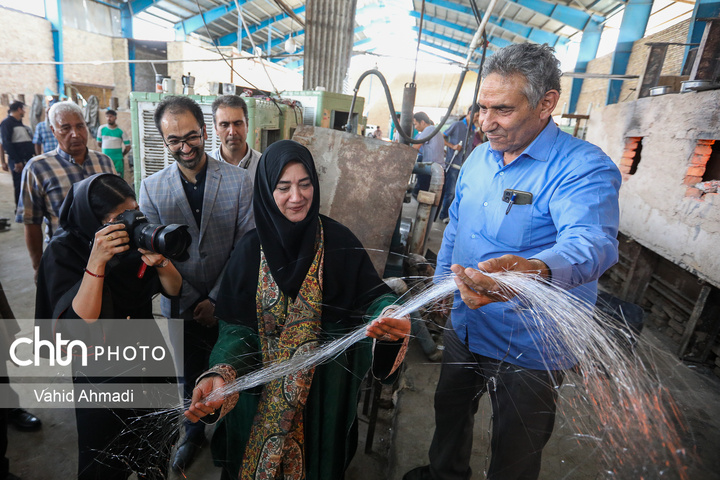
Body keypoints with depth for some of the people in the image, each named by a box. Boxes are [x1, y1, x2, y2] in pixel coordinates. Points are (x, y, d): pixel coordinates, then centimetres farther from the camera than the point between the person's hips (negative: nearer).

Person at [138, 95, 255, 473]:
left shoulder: (238, 180, -10)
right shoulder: (151, 189, -5)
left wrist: (216, 300, -12)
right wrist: (193, 304, -8)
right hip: (182, 307, 2)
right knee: (191, 377, 21)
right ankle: (194, 434, 47)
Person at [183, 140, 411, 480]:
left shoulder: (339, 242, -13)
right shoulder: (251, 249, -10)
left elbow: (372, 297, -15)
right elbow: (235, 327, -10)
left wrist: (390, 319, -37)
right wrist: (221, 375, -27)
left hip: (323, 385, 0)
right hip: (262, 389, 1)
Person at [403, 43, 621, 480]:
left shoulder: (585, 167, -21)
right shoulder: (479, 157, 1)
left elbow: (591, 242, -40)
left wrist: (533, 271, -61)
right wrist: (441, 281, 15)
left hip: (528, 350, -6)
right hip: (464, 328, 7)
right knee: (450, 413, 29)